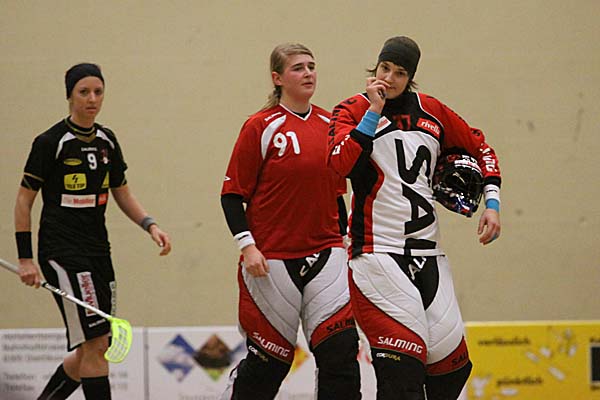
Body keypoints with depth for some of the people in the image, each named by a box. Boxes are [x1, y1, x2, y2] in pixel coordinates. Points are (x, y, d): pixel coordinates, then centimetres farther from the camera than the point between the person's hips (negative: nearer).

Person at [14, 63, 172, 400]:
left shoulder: (107, 141, 10)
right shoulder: (51, 142, -9)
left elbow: (122, 194, 19)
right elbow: (24, 199, -6)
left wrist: (150, 225, 2)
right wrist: (25, 258, -9)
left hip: (97, 249, 7)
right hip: (61, 252, -7)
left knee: (95, 349, 10)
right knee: (95, 343, -14)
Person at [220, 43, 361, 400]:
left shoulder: (330, 125, 8)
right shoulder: (262, 127, -6)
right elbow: (232, 194, -5)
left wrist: (343, 242, 17)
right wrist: (247, 246, -13)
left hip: (325, 254, 4)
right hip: (271, 261, -4)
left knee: (342, 349, -7)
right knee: (269, 361, 4)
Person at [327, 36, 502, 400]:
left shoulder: (431, 111, 11)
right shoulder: (353, 111, 0)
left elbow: (479, 148, 23)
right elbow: (341, 163, -19)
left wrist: (492, 204, 13)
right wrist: (374, 111, -17)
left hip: (427, 253, 5)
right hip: (376, 251, -5)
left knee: (453, 366, 4)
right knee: (403, 370, -18)